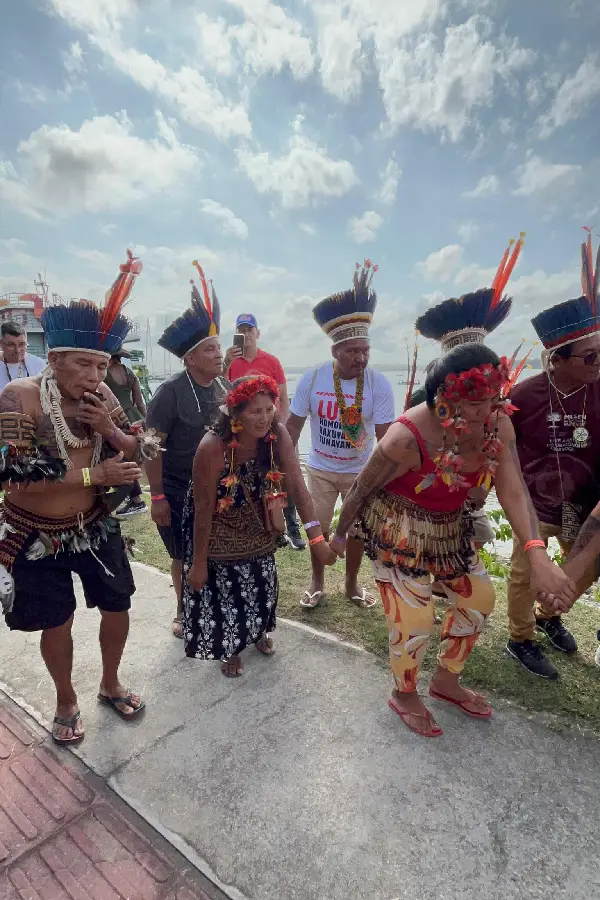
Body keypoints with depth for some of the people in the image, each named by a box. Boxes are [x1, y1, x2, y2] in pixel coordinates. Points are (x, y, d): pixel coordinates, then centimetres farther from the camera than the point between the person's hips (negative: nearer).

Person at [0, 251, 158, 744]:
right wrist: (95, 473, -27)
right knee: (57, 623, 12)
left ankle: (111, 684, 42)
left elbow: (137, 452, -2)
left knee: (118, 605, 13)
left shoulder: (103, 397, -8)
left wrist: (109, 430, -22)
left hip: (94, 525, 4)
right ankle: (66, 700, 42)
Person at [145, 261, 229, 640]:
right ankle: (184, 611, 36)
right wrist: (157, 496, -15)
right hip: (178, 488, -4)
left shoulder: (227, 388, -1)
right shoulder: (172, 391, -17)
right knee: (184, 557, 12)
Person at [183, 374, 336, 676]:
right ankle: (230, 648, 42)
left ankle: (258, 631, 53)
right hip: (218, 527, -4)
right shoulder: (212, 448, -34)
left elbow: (297, 484, -26)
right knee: (223, 588, 11)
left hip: (257, 521, 4)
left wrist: (316, 537, -33)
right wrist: (199, 562, -17)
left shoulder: (277, 434, -24)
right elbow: (203, 508, -26)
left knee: (262, 581, 21)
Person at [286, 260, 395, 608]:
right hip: (321, 468, 1)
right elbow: (294, 425, -9)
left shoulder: (379, 384, -21)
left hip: (361, 470, 0)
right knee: (318, 527, 13)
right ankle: (318, 583, 37)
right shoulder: (312, 378, -18)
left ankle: (352, 583, 38)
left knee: (358, 528, 14)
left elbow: (385, 436, -18)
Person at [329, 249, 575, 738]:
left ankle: (446, 680, 44)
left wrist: (538, 554, -35)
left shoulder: (497, 425, -13)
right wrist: (340, 532, -4)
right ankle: (404, 696, 34)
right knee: (415, 622, -2)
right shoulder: (409, 437, -31)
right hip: (399, 531, -7)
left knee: (479, 599, 18)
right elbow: (362, 488, -18)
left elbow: (513, 490, -20)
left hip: (450, 528, 7)